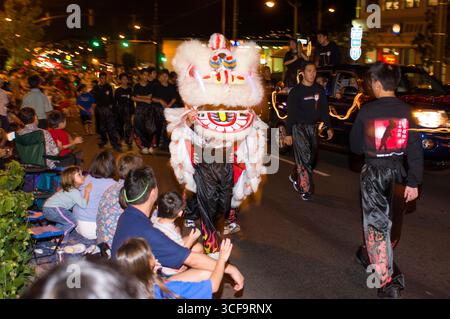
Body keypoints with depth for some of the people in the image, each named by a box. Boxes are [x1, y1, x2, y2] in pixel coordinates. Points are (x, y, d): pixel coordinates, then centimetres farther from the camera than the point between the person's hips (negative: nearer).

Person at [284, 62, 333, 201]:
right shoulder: (296, 91, -8)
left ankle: (295, 177, 34)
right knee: (305, 156, -12)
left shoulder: (319, 89, 7)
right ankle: (305, 188, -4)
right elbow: (290, 113, -8)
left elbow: (324, 109, 14)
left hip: (312, 127, 6)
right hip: (299, 127, -5)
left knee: (310, 156, 11)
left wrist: (328, 127, 10)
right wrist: (289, 133, -10)